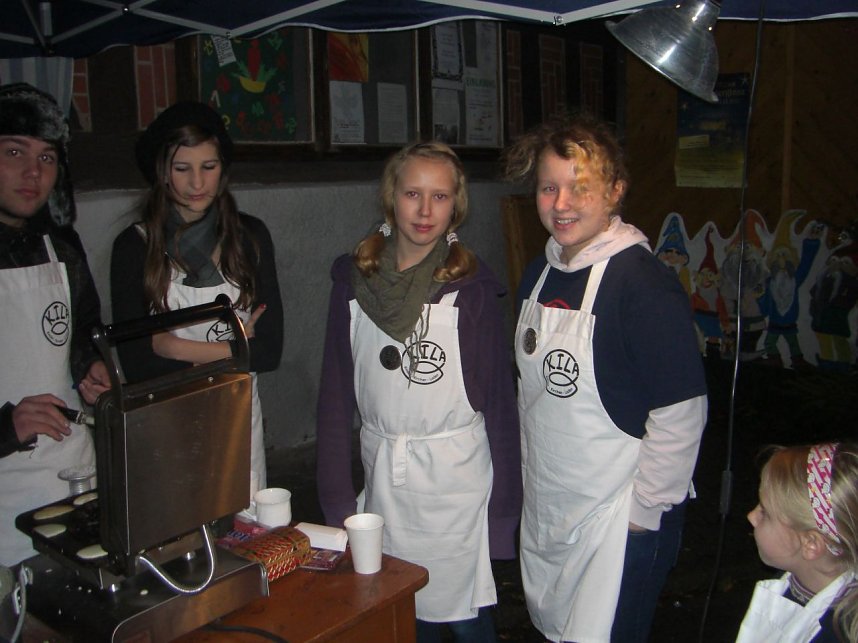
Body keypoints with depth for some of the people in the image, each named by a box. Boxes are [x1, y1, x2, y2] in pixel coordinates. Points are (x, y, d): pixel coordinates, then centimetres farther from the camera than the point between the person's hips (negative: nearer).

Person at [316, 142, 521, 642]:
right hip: (383, 472, 3)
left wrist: (505, 501, -6)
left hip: (457, 473, -2)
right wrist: (337, 497, 1)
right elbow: (336, 394, 2)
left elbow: (499, 396, -6)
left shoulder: (472, 285, -9)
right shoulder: (354, 278, -1)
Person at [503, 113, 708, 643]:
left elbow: (682, 413, -18)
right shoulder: (539, 276, 4)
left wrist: (644, 511, -14)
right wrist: (529, 480, 14)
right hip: (543, 513, 7)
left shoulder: (642, 282, -19)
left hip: (621, 521, -7)